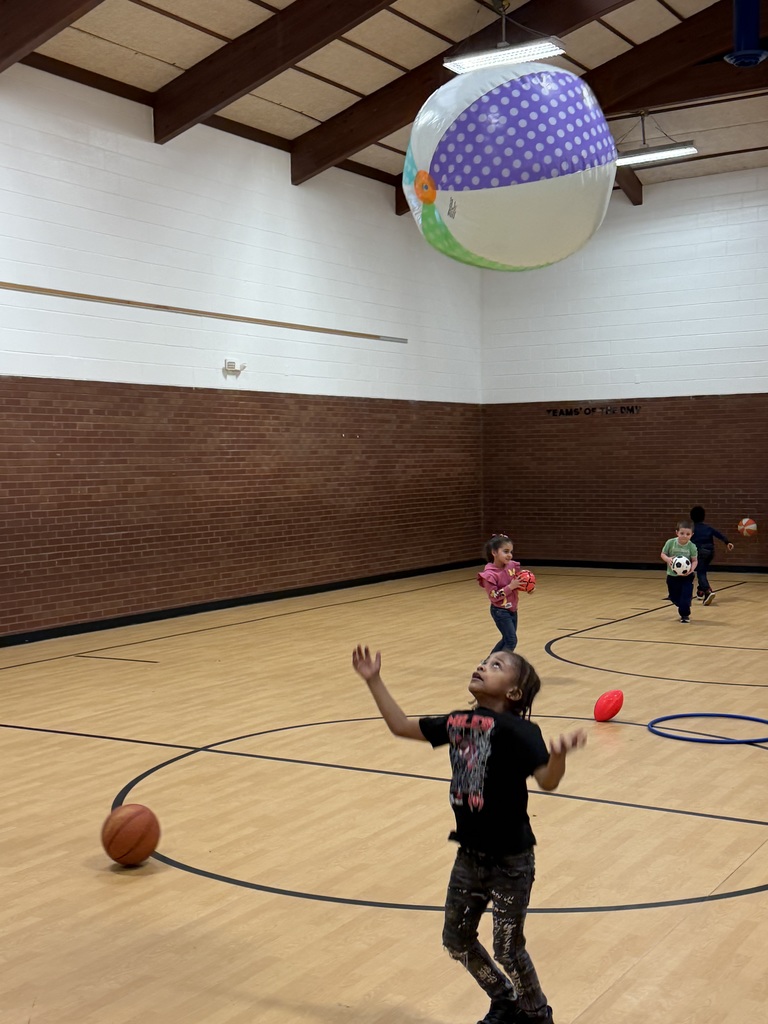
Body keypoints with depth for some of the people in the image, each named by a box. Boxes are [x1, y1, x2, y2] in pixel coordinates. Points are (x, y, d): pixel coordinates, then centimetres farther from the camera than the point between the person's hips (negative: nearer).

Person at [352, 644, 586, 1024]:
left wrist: (559, 753, -52)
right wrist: (373, 680, 9)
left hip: (510, 861, -7)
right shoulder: (457, 722, 0)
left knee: (508, 950, 7)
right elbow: (401, 726, 11)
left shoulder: (516, 728, -20)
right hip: (469, 854, 7)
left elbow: (547, 780, -30)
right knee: (456, 940, 18)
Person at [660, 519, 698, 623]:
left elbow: (694, 560, -7)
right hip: (672, 576, 2)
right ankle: (683, 610, 44)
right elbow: (663, 554, -1)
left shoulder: (692, 546, -14)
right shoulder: (670, 543, -13)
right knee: (674, 597, 14)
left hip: (686, 576, -2)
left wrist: (692, 569, -26)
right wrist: (668, 559, -22)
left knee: (686, 597, -9)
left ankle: (685, 615, 15)